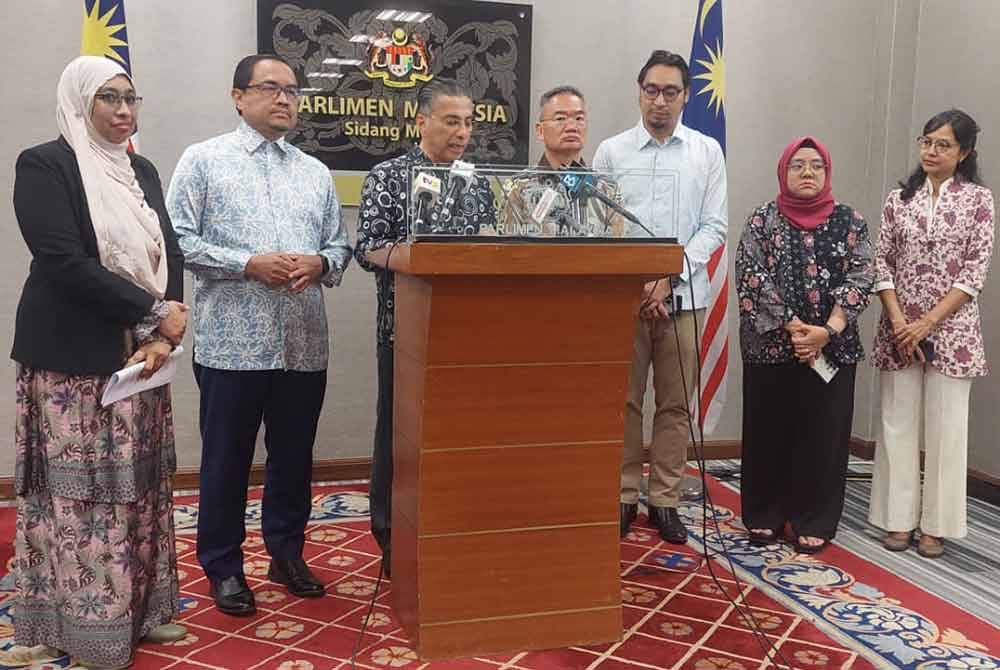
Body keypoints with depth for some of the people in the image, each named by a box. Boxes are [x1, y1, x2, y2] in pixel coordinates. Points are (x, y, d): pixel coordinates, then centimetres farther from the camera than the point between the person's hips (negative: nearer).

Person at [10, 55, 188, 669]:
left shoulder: (142, 171, 12)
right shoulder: (44, 165, -7)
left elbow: (170, 255, 7)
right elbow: (63, 262, -18)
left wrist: (162, 336, -8)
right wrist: (155, 311, -15)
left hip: (141, 354, 6)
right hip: (73, 360, -6)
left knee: (140, 486, 11)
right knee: (81, 493, 1)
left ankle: (141, 606, 23)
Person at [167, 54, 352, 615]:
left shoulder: (316, 172, 15)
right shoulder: (204, 159, 2)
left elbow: (341, 246, 15)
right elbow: (179, 238, -5)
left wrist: (319, 263, -8)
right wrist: (248, 264, -15)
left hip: (304, 342, 4)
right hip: (233, 341, -4)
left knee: (294, 455, 13)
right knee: (227, 459, 6)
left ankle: (287, 553, 29)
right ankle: (224, 566, 21)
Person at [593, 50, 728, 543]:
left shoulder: (707, 152, 7)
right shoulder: (612, 151, 5)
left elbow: (714, 227, 2)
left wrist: (669, 277, -10)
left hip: (683, 296, 1)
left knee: (675, 404, 6)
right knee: (624, 401, 3)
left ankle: (665, 500, 17)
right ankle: (624, 496, 15)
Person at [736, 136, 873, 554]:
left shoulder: (849, 221, 5)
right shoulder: (762, 219, 2)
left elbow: (859, 281, -2)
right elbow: (752, 279, -7)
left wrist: (826, 332, -14)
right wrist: (793, 328, -14)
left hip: (833, 349, 1)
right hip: (770, 347, 0)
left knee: (822, 434, 5)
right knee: (768, 433, 6)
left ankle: (814, 523, 17)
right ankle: (764, 517, 20)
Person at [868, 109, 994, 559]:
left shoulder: (979, 199, 0)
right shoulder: (899, 199, 6)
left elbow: (974, 273, -6)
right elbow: (882, 265, 3)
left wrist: (926, 324, -12)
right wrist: (898, 323, -9)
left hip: (950, 330, -2)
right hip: (898, 330, 2)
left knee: (945, 428, 3)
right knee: (898, 424, 6)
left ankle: (935, 525, 15)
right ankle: (899, 519, 17)